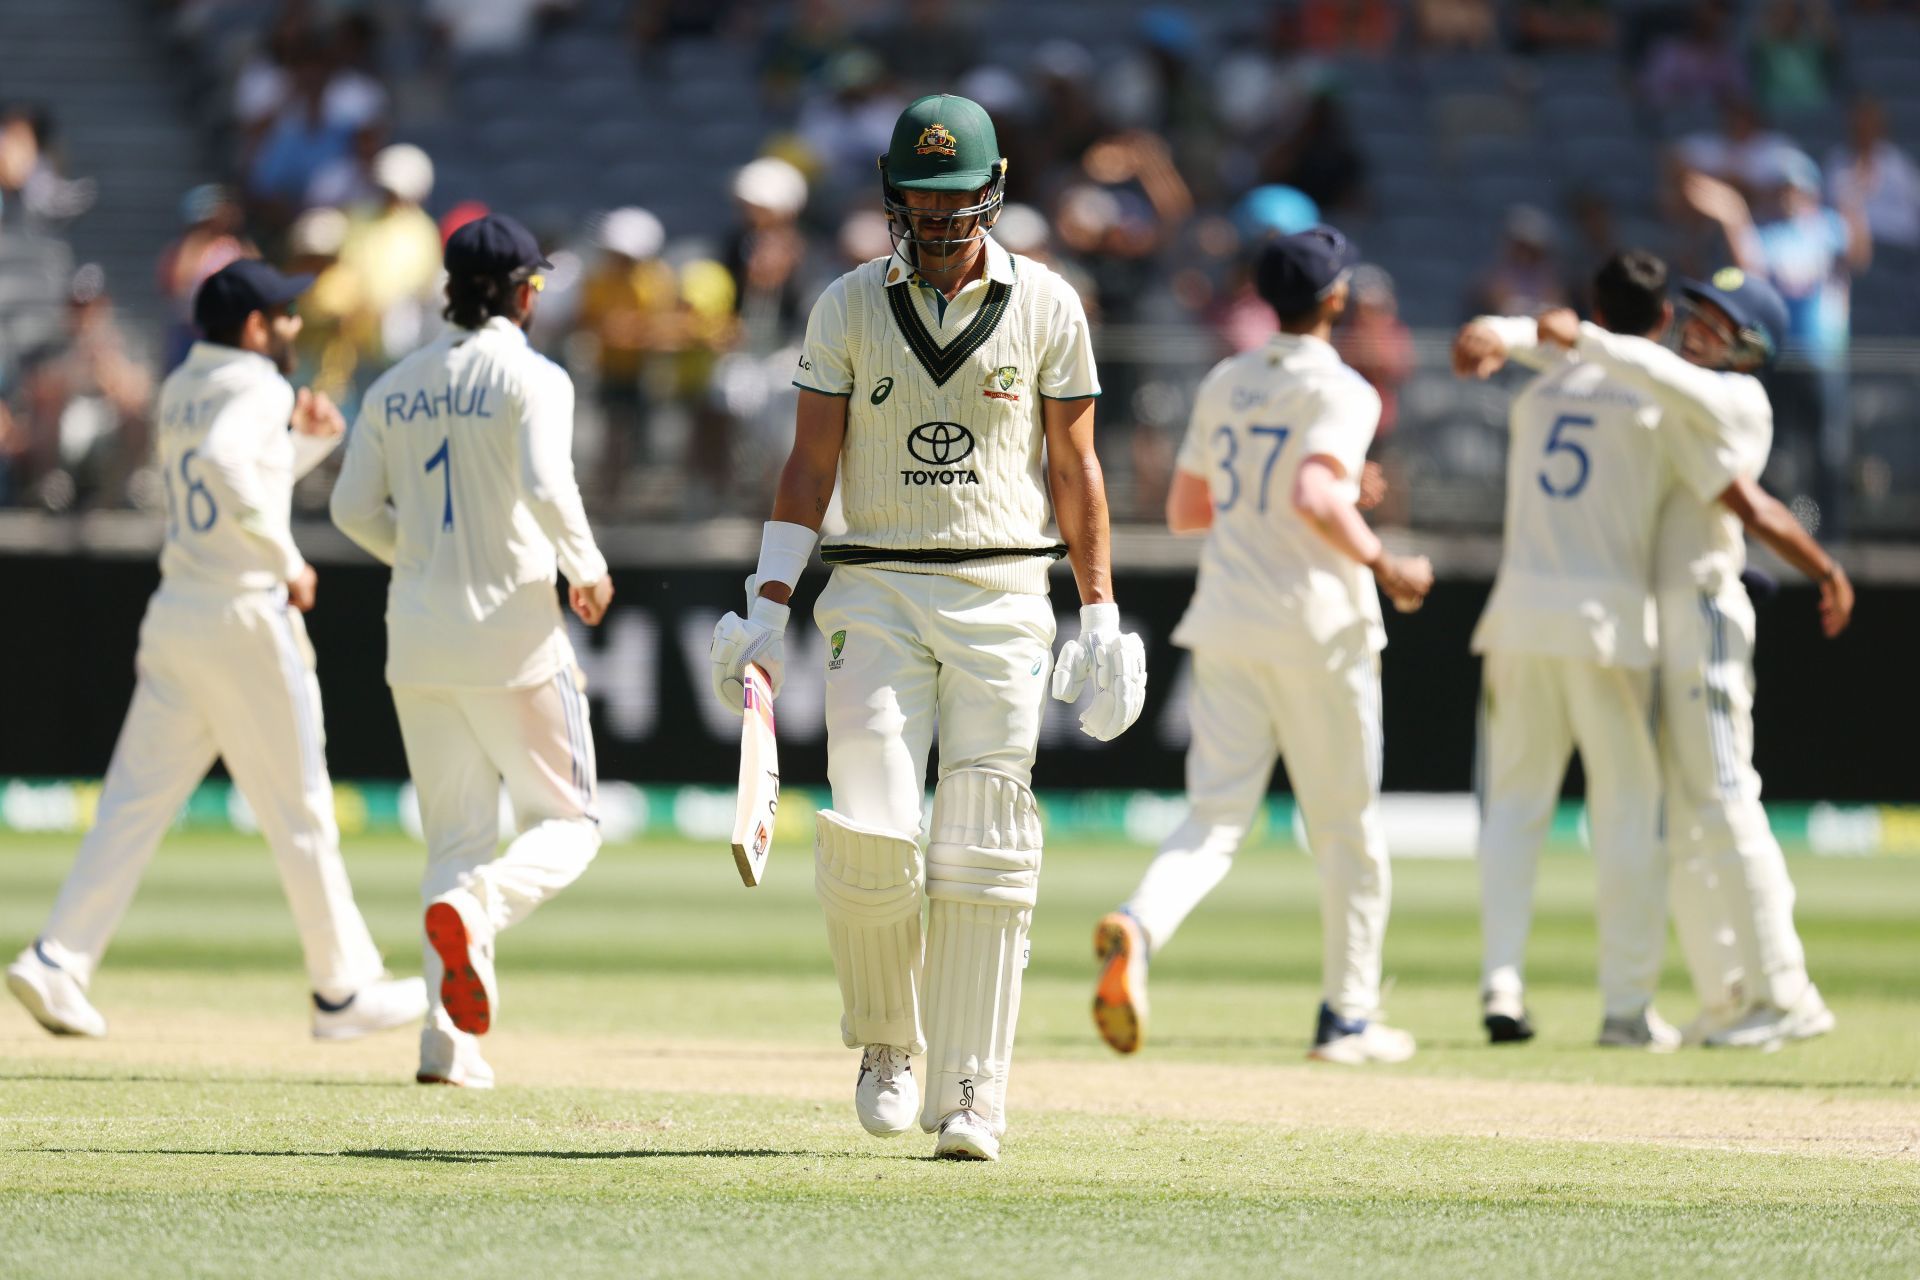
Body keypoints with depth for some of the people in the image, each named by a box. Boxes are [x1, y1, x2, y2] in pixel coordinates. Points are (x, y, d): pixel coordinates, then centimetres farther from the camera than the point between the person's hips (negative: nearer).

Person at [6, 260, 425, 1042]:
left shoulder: (177, 394, 17)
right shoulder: (255, 386, -8)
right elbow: (225, 465, -28)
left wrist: (306, 441, 26)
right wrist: (288, 561, -22)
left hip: (172, 621, 7)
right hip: (247, 614, -7)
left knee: (135, 803, 4)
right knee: (300, 812, 2)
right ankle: (344, 990, 9)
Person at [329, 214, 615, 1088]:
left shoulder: (395, 386, 10)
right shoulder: (530, 377, -7)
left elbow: (355, 507, 7)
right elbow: (546, 486, -21)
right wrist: (588, 572, -6)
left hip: (418, 638, 5)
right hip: (510, 631, -5)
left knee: (455, 836, 10)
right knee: (567, 821, 6)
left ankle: (448, 1036, -4)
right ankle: (471, 907, -26)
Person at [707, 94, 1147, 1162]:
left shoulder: (1046, 305, 5)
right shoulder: (850, 306, 6)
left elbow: (1074, 468, 8)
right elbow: (811, 464, 6)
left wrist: (1102, 614, 2)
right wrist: (766, 610, -1)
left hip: (1004, 594, 0)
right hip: (877, 593, 0)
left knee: (983, 855, -5)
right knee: (870, 834, -12)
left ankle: (969, 1097, -2)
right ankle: (884, 1040, 12)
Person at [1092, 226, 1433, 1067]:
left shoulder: (1222, 385, 12)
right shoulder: (1338, 390, -8)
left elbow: (1185, 511, 18)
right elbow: (1314, 497, -24)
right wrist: (1383, 565, -12)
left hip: (1226, 628, 5)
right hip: (1317, 627, -5)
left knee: (1216, 815, 0)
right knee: (1347, 825, 9)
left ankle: (1139, 928, -30)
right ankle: (1347, 1016, 14)